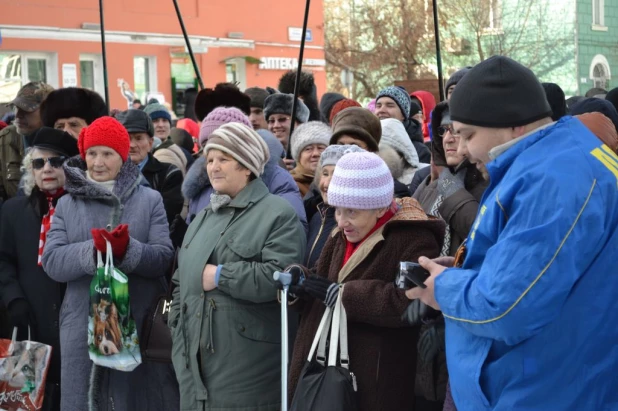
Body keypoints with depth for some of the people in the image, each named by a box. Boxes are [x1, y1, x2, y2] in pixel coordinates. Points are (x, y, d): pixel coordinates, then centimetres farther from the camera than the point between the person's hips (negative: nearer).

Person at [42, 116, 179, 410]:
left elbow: (164, 258, -6)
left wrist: (129, 249, -25)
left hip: (141, 327, -1)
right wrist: (93, 249, -21)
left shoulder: (150, 200, 5)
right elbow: (52, 262, -3)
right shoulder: (67, 204, 9)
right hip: (83, 328, 1)